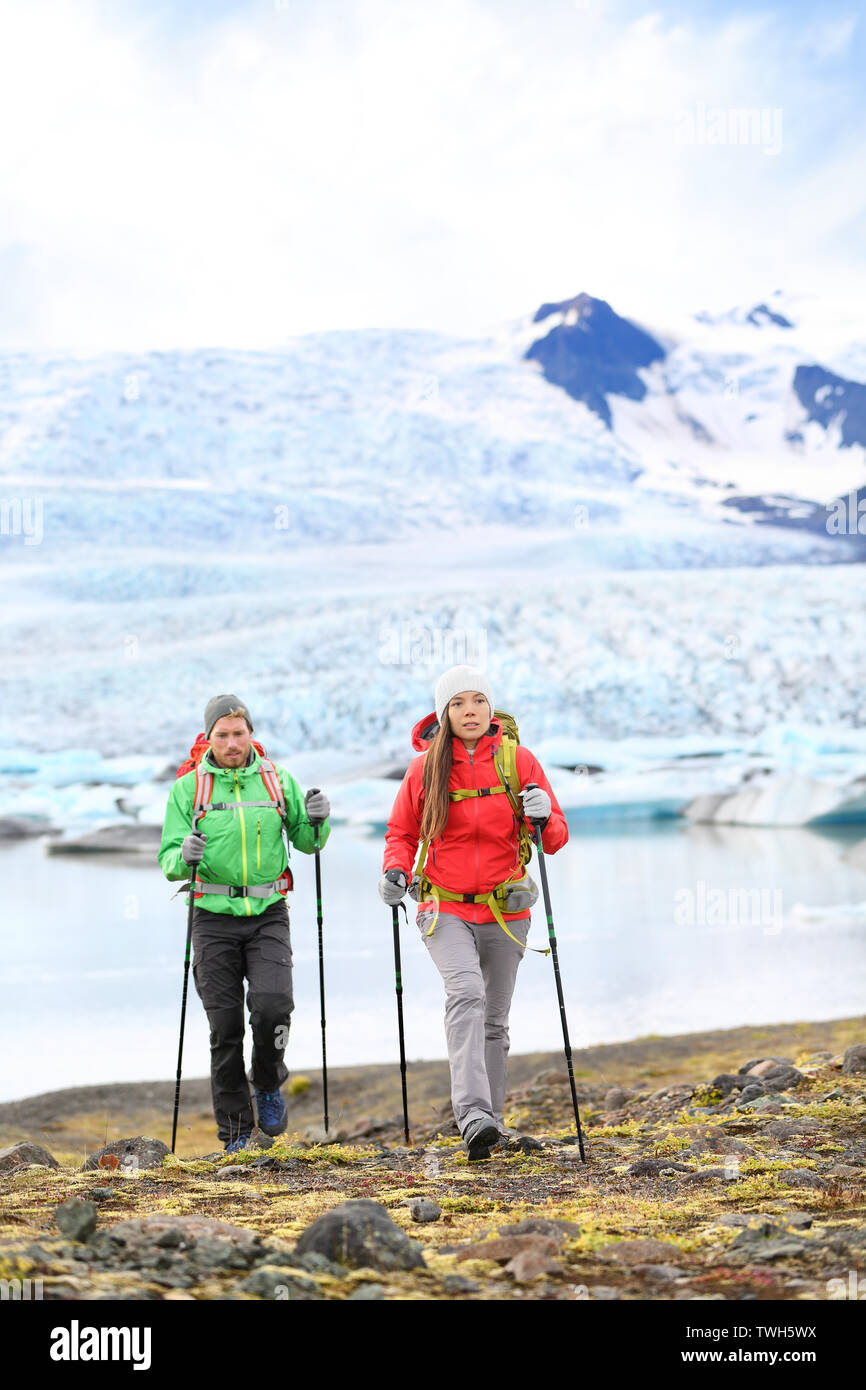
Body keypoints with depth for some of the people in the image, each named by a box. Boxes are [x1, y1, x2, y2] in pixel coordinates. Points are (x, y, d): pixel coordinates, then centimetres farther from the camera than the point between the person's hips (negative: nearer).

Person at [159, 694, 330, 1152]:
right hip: (215, 917, 0)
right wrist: (184, 856, -23)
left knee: (272, 1005, -19)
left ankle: (268, 1086, 11)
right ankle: (235, 1134, 12)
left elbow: (306, 842, 14)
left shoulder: (277, 780, 6)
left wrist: (317, 822, -8)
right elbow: (168, 860, 0)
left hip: (267, 913, 0)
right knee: (225, 1028, 0)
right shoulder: (188, 788, 2)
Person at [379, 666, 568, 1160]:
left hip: (504, 911, 2)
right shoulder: (425, 768, 0)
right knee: (466, 994, -25)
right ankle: (473, 1115, -35)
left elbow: (556, 839, 1)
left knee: (495, 1018, 11)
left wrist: (544, 819, -22)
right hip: (446, 910, -2)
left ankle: (490, 1117, 26)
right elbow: (402, 833, 11)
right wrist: (396, 870, -9)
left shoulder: (518, 760, -1)